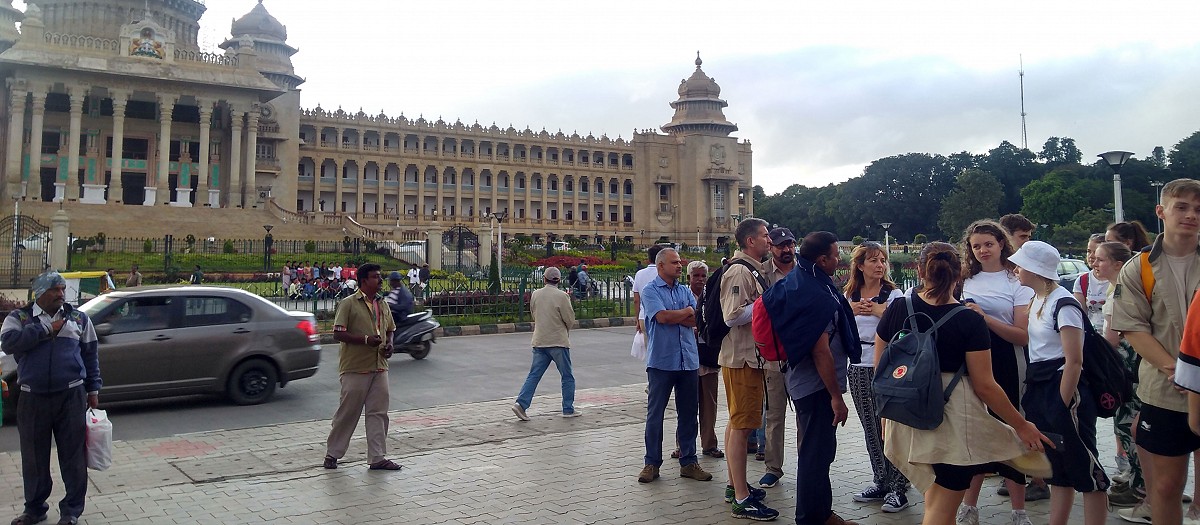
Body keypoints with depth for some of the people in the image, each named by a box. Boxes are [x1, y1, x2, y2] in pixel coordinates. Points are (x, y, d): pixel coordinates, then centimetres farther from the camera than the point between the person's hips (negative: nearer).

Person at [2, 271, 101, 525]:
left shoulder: (78, 318, 8)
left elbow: (90, 354, 12)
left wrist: (93, 389, 8)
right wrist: (46, 329, -17)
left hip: (71, 396, 0)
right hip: (33, 398, 0)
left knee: (73, 455, 2)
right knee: (34, 456, 9)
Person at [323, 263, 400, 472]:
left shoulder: (382, 304, 13)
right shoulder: (348, 303, -8)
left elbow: (389, 329, 24)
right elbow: (338, 333, -13)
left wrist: (388, 344, 3)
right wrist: (366, 339, -21)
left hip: (379, 367, 6)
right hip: (355, 368, -6)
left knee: (378, 413, 6)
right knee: (348, 412, 3)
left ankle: (377, 457, 12)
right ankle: (332, 453, 19)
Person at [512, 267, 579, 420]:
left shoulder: (535, 294, 4)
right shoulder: (562, 296, -11)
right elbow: (570, 320, -8)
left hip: (539, 341, 5)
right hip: (558, 341, -4)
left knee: (534, 375, 7)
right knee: (567, 377, 8)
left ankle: (521, 403, -5)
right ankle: (568, 409, 11)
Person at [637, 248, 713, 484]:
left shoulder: (685, 291, 13)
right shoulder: (650, 290, -2)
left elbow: (696, 320, 1)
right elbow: (662, 316, -17)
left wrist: (672, 317, -12)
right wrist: (686, 312, -2)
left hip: (688, 360, 5)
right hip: (661, 361, -5)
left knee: (688, 413, 9)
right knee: (655, 413, 2)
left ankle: (688, 462, 19)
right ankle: (652, 463, 12)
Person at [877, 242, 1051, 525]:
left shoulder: (897, 309, -2)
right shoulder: (970, 321, -12)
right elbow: (984, 386, -12)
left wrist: (887, 416, 18)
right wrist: (1021, 426, 1)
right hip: (953, 419, -4)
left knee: (936, 499, 23)